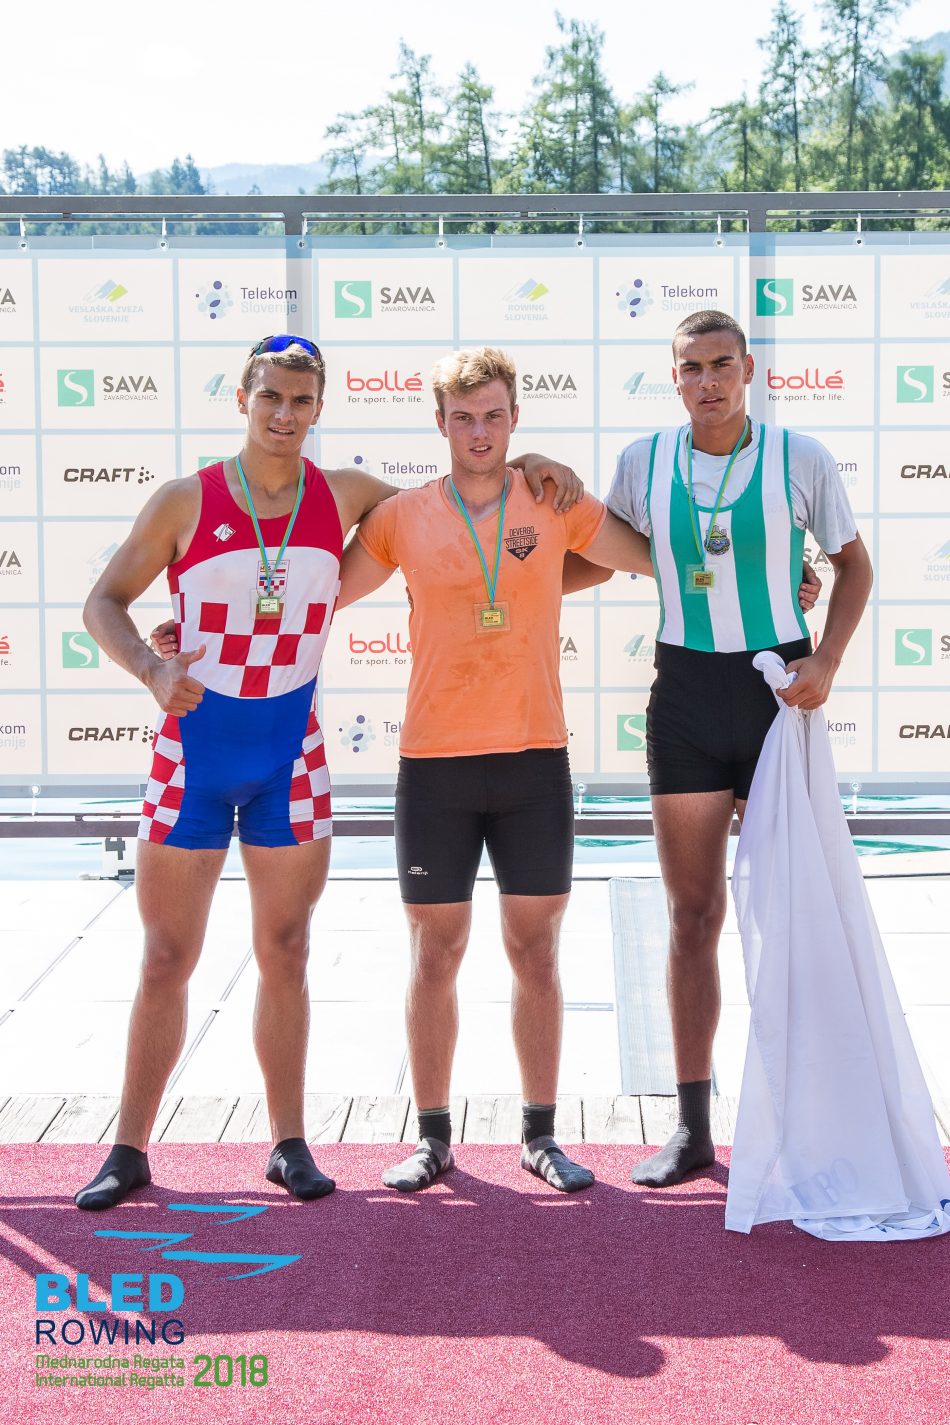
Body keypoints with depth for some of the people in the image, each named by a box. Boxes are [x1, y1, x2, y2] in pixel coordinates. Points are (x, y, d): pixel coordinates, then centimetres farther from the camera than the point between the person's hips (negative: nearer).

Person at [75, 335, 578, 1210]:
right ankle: (130, 1150, 14)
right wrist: (151, 670, -20)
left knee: (284, 956, 8)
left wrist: (527, 467, -1)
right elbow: (105, 601, -1)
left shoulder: (344, 497, 1)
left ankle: (290, 1143, 19)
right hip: (194, 751, -2)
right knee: (167, 958, 3)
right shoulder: (185, 503, -5)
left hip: (291, 754, 2)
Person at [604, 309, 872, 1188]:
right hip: (684, 695, 2)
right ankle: (693, 1129, 13)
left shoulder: (799, 459, -4)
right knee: (693, 917, 6)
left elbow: (853, 562, 6)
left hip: (776, 690, -2)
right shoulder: (644, 462, 2)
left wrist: (827, 661, -8)